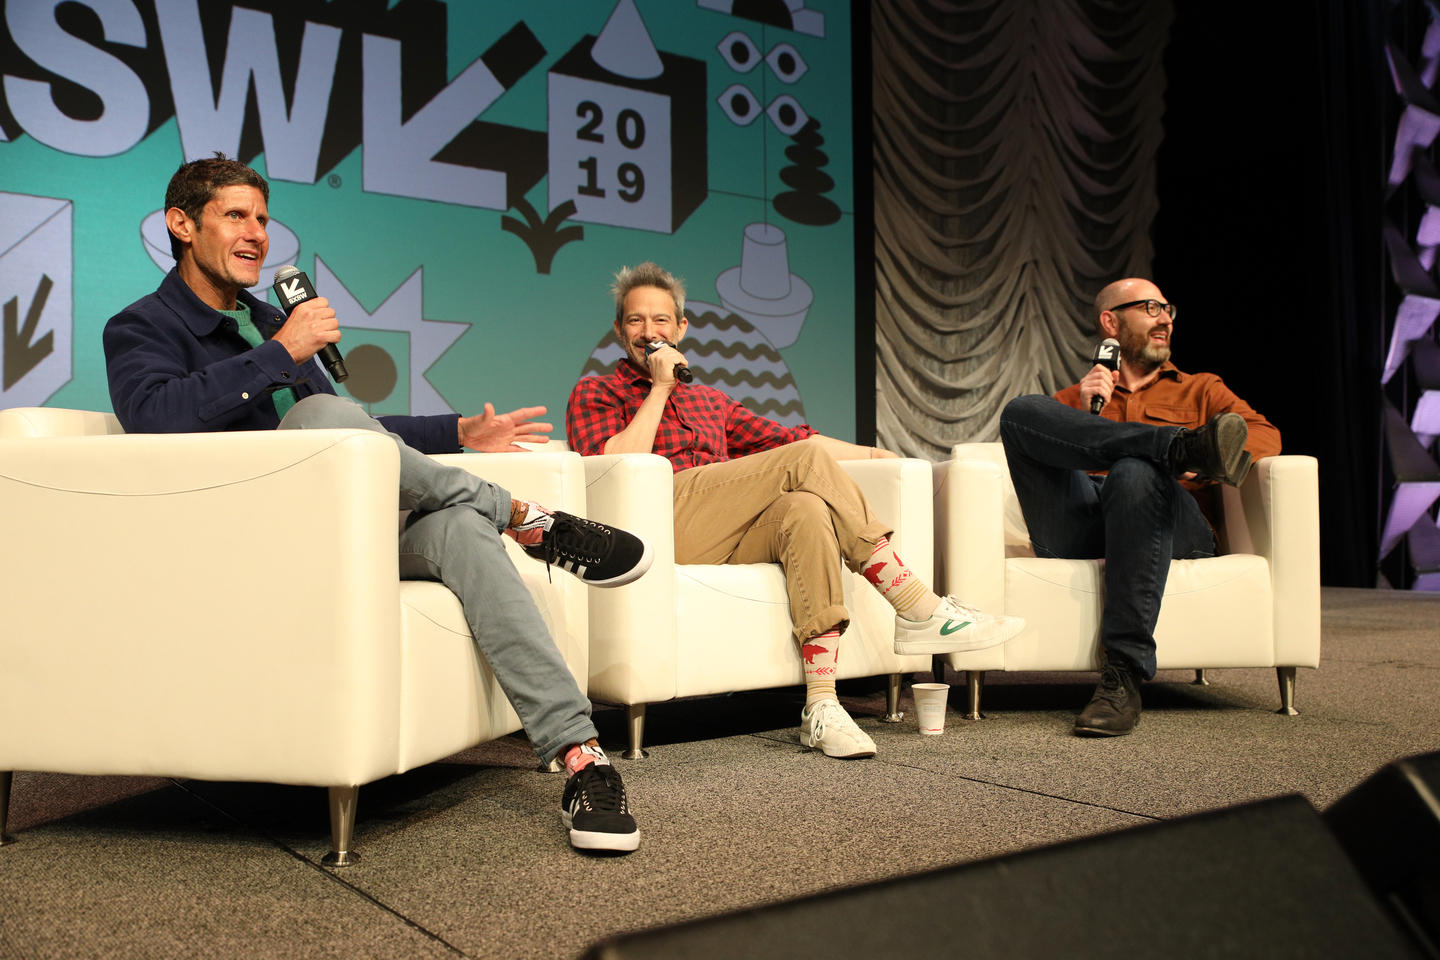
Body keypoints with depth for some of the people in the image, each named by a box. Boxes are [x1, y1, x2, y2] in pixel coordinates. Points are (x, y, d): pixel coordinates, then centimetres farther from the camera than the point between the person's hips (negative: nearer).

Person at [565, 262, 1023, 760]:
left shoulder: (709, 400, 33)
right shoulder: (595, 395, 17)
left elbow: (786, 438, 26)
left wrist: (884, 457, 19)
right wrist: (660, 388, 1)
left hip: (730, 538, 5)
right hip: (660, 522, -5)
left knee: (805, 510, -30)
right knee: (806, 460, -21)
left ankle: (821, 706, -34)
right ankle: (920, 612, -20)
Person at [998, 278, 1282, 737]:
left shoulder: (1201, 390, 32)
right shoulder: (1074, 397, 33)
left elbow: (1266, 436, 12)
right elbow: (1036, 457, 17)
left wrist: (1200, 467, -9)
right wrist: (1083, 416, 1)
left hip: (1175, 529, 0)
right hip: (1077, 533, 1)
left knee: (1135, 471, -38)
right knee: (1020, 410, -20)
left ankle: (1123, 679, -40)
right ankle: (1183, 446, -35)